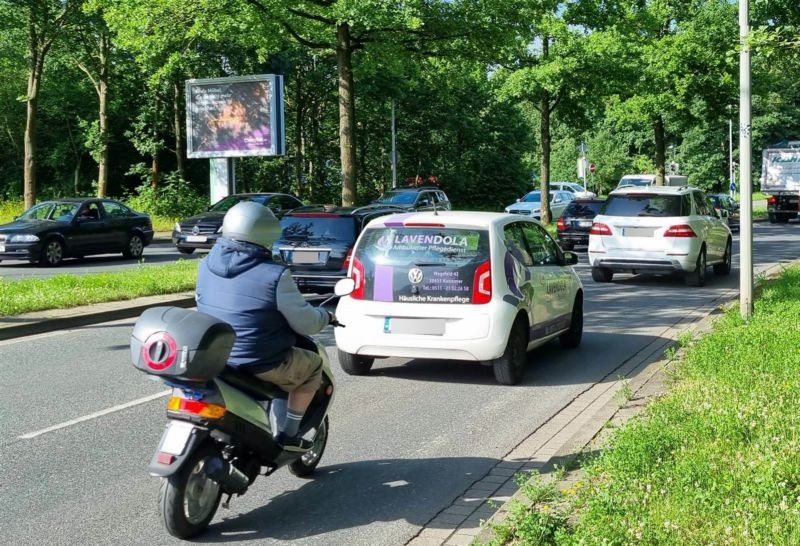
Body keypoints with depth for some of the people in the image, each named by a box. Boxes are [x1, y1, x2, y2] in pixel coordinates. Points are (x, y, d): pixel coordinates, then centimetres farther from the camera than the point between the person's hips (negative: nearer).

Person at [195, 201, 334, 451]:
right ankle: (288, 434, 15)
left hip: (210, 361, 7)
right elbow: (305, 322, -12)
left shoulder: (207, 265, -1)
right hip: (261, 364, -7)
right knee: (313, 364, 19)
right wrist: (325, 316, 9)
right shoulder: (274, 276, -20)